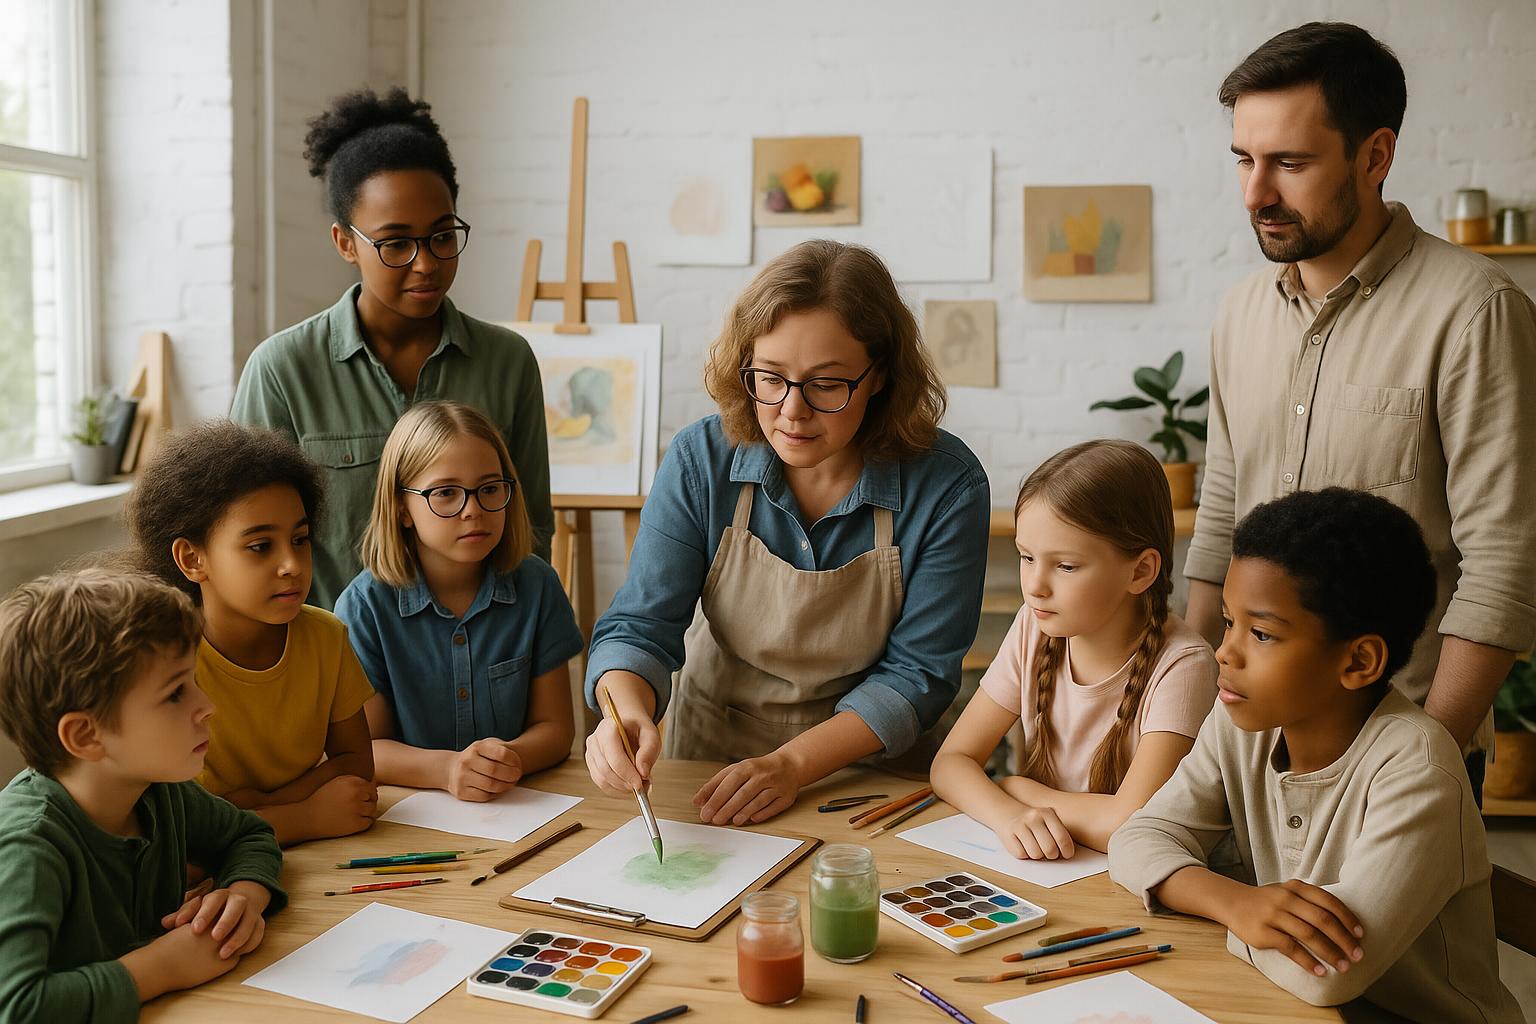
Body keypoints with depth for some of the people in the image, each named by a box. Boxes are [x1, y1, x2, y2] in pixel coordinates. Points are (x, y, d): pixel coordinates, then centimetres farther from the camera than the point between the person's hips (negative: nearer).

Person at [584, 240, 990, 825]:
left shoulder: (947, 486, -16)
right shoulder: (700, 459, -12)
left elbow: (918, 671, -12)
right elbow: (641, 624, -11)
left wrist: (791, 765, -23)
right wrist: (628, 711, -33)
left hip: (868, 770, -2)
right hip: (711, 752, 2)